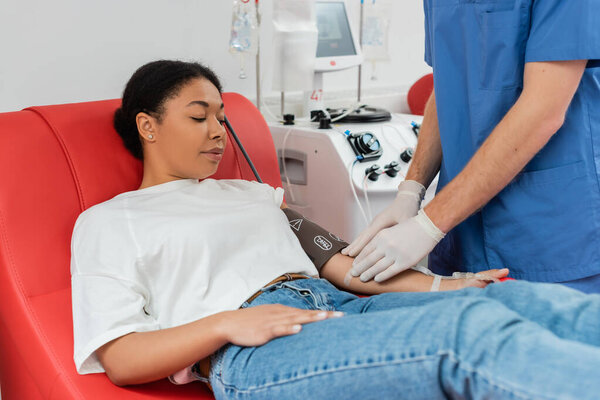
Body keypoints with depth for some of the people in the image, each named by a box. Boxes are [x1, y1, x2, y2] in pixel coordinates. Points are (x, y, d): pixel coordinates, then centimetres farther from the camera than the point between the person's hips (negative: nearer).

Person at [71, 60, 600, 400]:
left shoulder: (253, 193, 30)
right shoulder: (107, 222, 14)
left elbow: (333, 259, 21)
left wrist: (437, 287, 6)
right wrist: (227, 324, -13)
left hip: (337, 307, 6)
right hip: (248, 354, -6)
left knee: (537, 302, -17)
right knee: (473, 330, -32)